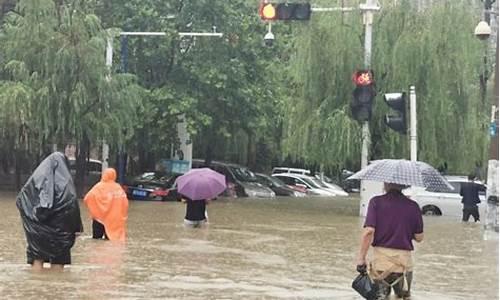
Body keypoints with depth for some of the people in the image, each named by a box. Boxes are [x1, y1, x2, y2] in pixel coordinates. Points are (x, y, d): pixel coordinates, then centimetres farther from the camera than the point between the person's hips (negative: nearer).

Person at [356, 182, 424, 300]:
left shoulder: (376, 202, -6)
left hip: (381, 259, -2)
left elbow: (369, 231, -14)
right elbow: (419, 237, 5)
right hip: (404, 260, 2)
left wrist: (361, 258, -9)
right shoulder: (413, 206, 1)